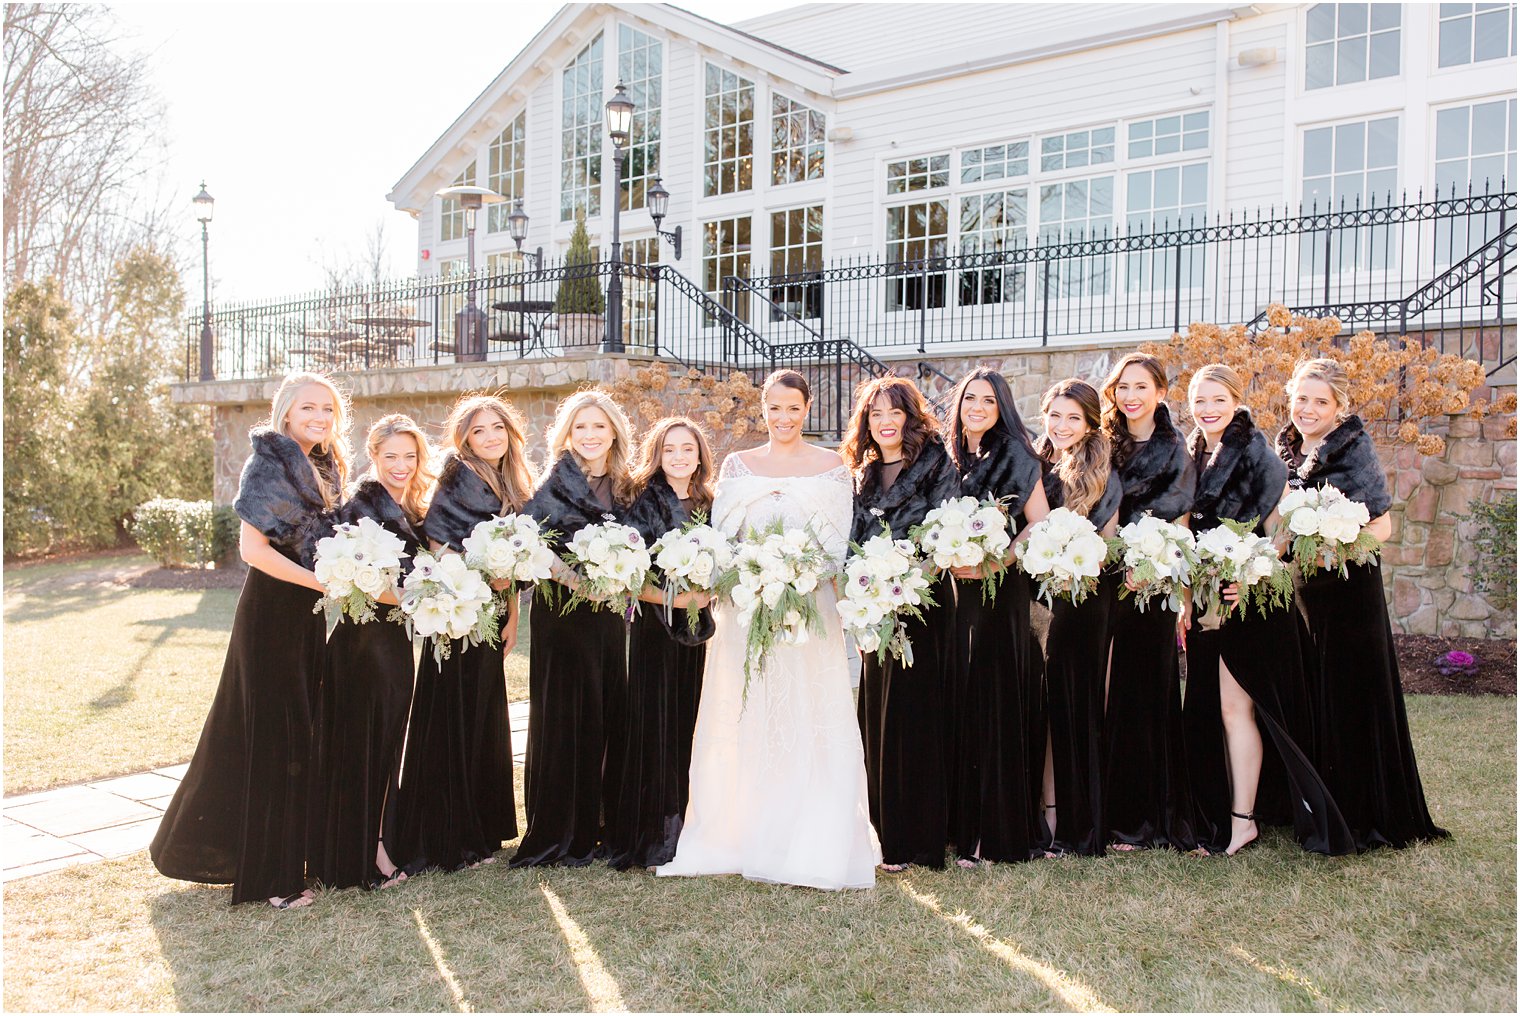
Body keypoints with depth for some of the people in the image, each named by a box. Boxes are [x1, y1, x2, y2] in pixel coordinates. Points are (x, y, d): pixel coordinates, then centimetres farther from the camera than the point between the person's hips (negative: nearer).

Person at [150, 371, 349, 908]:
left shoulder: (322, 468, 12)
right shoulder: (270, 462, -11)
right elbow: (252, 546, -18)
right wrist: (322, 582, -20)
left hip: (308, 613, 8)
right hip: (272, 609, -8)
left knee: (301, 732, 14)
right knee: (271, 734, -1)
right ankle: (268, 871, 10)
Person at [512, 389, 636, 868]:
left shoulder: (623, 488, 12)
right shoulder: (555, 485, -6)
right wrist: (570, 579, -25)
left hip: (608, 614, 6)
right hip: (563, 614, -5)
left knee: (607, 714, 8)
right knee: (564, 715, -2)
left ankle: (600, 823, 21)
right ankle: (558, 833, 8)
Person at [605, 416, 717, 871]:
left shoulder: (709, 506, 12)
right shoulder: (645, 505, -5)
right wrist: (671, 598, -25)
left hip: (697, 628, 5)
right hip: (654, 626, -5)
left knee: (690, 723, 8)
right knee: (654, 722, -3)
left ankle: (683, 826, 20)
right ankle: (650, 836, 7)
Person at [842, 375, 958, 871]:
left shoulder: (936, 465, -3)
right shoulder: (864, 473, 15)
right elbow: (853, 541, 16)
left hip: (920, 603, -6)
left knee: (911, 715, -4)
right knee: (875, 715, 8)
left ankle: (914, 842, 5)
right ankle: (884, 834, 18)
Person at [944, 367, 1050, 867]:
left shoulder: (1015, 457, -1)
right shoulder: (950, 461, 13)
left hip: (1001, 595, -5)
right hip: (957, 596, 5)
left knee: (997, 705, -3)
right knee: (961, 704, 6)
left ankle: (999, 832, 5)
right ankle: (965, 826, 15)